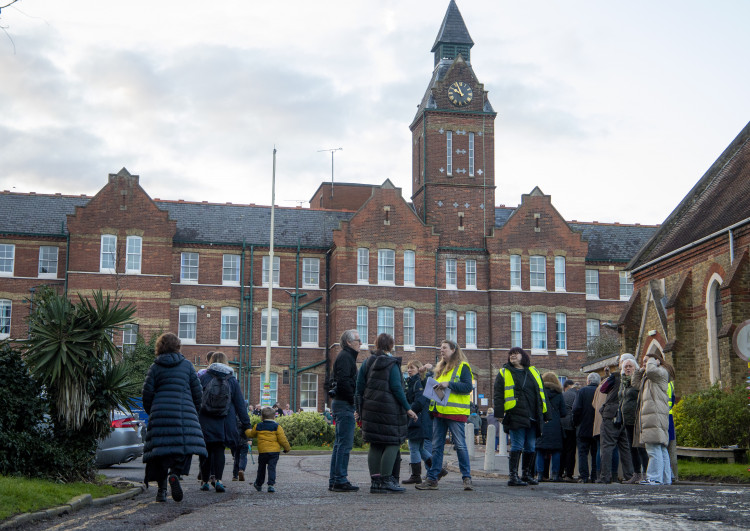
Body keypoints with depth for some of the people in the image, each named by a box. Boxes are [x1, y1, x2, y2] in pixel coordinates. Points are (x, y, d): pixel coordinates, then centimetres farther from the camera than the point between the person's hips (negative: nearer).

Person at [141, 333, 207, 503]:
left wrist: (150, 411, 19)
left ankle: (161, 488, 1)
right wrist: (194, 410, 22)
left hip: (160, 414, 1)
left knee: (161, 449, 4)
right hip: (184, 412, -1)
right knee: (183, 446, 2)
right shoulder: (187, 365, 8)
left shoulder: (155, 367, 7)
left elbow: (147, 392, 3)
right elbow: (197, 392, 8)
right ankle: (175, 473, -25)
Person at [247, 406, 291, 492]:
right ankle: (271, 484, -13)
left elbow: (251, 435, 21)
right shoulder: (277, 426, -3)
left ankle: (259, 484, 32)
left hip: (262, 451, 2)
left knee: (261, 468, 17)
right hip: (274, 451, -2)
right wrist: (287, 448, 8)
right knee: (272, 468, -2)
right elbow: (282, 439, -5)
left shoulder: (258, 426, 5)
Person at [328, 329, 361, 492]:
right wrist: (353, 399, -16)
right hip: (345, 405, -11)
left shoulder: (346, 356, 21)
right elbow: (343, 381, -23)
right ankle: (340, 481, -8)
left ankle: (334, 481, 14)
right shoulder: (345, 357, -11)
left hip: (340, 404, 11)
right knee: (345, 443, -9)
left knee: (340, 443, 12)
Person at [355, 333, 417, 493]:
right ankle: (386, 480, -6)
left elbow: (359, 386, 8)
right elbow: (396, 388, -12)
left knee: (375, 445, 9)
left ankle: (375, 482, 8)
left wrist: (359, 408, 14)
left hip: (370, 408, 6)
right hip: (389, 408, -6)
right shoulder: (392, 364, -7)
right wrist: (407, 408, -7)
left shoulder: (367, 362, 9)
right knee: (393, 443, 0)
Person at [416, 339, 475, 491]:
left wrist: (448, 384, -19)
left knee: (460, 445, -6)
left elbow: (468, 387, -14)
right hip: (439, 411, 8)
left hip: (455, 412, -8)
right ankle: (432, 479, 8)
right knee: (436, 446, 6)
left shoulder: (462, 367, -3)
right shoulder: (441, 368, 21)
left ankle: (467, 478, 2)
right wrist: (433, 386, 8)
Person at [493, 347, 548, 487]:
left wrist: (544, 413, 16)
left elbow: (541, 392, 21)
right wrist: (499, 413, -9)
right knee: (517, 446, -10)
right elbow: (498, 395, 2)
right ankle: (513, 476, -9)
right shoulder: (504, 373, 8)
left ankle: (527, 474, 18)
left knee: (531, 447, 8)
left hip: (533, 417, 5)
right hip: (516, 416, -4)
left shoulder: (533, 372, 18)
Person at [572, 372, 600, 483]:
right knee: (596, 453, 9)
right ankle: (595, 477, 8)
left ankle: (584, 476, -5)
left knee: (583, 453, 2)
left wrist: (575, 423, 3)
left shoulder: (582, 391, -5)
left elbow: (576, 408, -11)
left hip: (583, 428, -3)